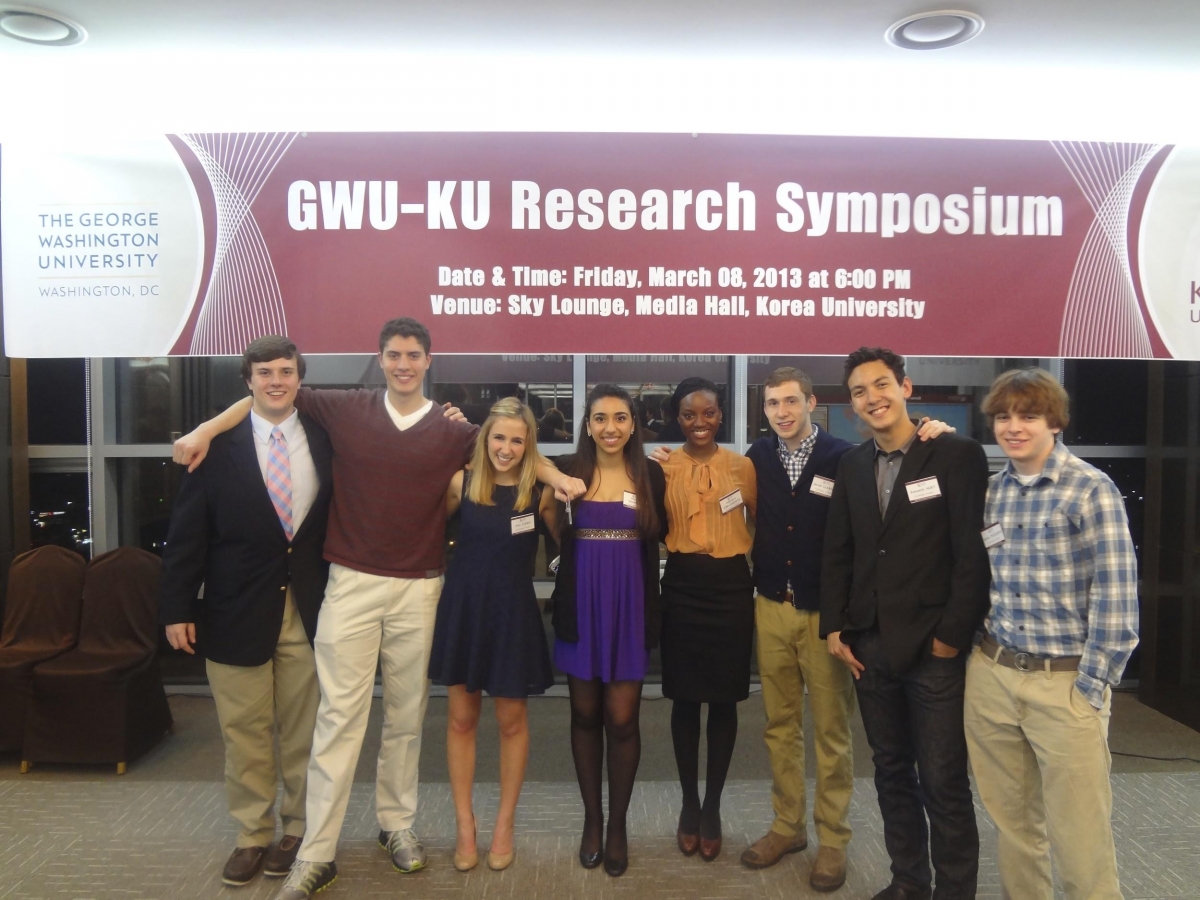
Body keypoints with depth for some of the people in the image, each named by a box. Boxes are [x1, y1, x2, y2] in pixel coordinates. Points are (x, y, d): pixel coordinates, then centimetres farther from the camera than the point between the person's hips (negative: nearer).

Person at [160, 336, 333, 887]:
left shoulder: (324, 440, 2)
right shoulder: (219, 445, -2)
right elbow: (187, 532, -1)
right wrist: (177, 607, -3)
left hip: (308, 611, 1)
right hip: (236, 613, -1)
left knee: (303, 732, 10)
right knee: (245, 734, 10)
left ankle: (298, 830, 28)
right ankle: (253, 836, 28)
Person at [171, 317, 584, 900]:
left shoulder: (451, 430, 2)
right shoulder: (345, 410, 1)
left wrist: (554, 476, -5)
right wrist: (205, 431, 4)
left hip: (419, 589, 1)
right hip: (352, 584, -1)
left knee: (406, 715, 12)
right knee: (339, 715, 0)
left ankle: (397, 823, 30)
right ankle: (317, 853, 10)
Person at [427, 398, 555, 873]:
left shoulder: (538, 490, -6)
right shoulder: (462, 482, -4)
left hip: (512, 611, -1)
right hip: (463, 606, 1)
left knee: (511, 720, 10)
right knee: (461, 718, 11)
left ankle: (505, 823, 28)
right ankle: (464, 824, 27)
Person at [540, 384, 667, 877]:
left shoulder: (651, 473, -1)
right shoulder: (566, 469, -1)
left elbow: (658, 539, 8)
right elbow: (554, 534, 9)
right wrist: (551, 503, -5)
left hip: (630, 605, -1)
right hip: (580, 604, 1)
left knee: (622, 719, 3)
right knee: (585, 715, 12)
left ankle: (617, 823, 23)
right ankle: (591, 817, 30)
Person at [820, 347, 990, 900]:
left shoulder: (958, 456, -7)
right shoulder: (852, 465, 9)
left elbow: (974, 554, -10)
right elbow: (837, 553, 11)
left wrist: (952, 635, -12)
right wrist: (834, 628, 5)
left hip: (933, 648, -5)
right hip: (870, 647, 5)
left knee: (943, 781, 4)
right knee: (892, 773, 16)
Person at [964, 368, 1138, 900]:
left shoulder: (1092, 490, -8)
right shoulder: (988, 490, 6)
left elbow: (1116, 598, -10)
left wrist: (1091, 688, -10)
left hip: (1066, 681, -4)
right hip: (992, 676, 4)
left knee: (1078, 835, 3)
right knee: (1011, 819, 15)